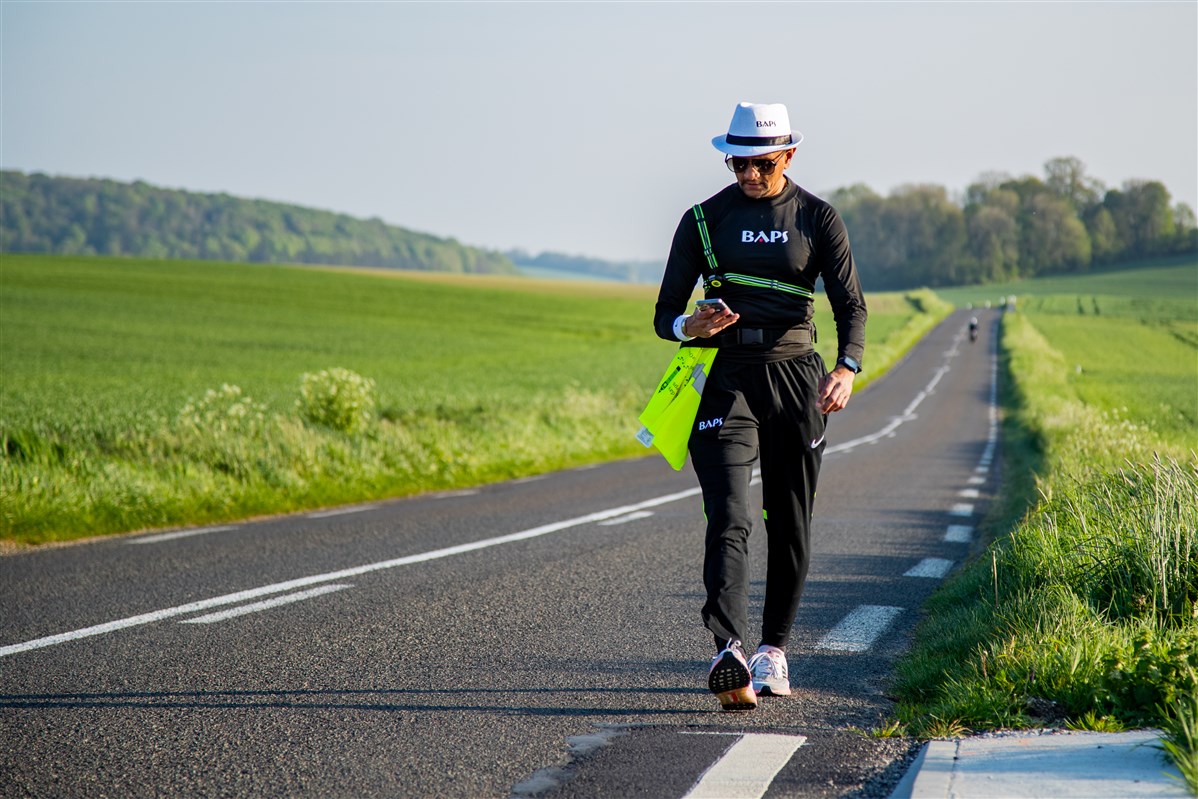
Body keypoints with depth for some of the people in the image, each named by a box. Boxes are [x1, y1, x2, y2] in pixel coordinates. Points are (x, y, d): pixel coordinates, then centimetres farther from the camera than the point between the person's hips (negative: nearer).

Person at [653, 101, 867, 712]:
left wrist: (847, 368, -25)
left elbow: (850, 303, -5)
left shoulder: (818, 219, 4)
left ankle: (773, 648, 24)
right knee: (729, 518, -17)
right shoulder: (704, 220, 4)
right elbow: (665, 314, 5)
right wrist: (692, 327, -20)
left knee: (791, 523, 8)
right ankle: (729, 651, -30)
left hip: (795, 380, 2)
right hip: (725, 379, -1)